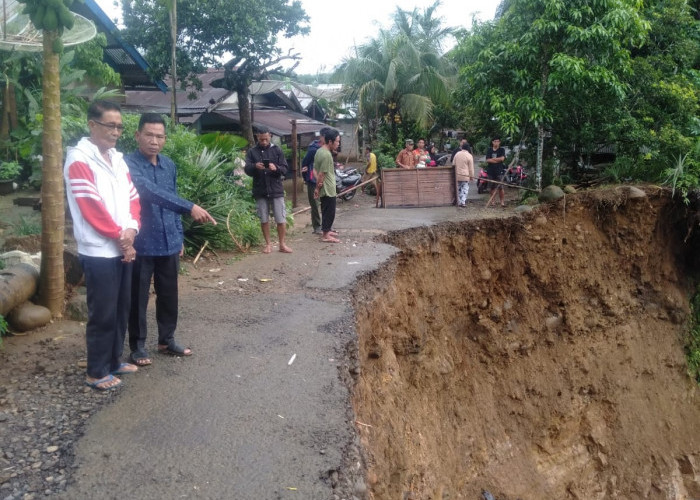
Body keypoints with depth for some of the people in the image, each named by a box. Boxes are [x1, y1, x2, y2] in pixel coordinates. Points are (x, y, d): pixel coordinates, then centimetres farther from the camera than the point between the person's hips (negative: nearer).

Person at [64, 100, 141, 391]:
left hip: (124, 249, 8)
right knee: (103, 314, 0)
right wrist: (120, 236, -12)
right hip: (99, 252, -7)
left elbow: (132, 198, 10)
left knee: (121, 310, 14)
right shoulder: (79, 160, -11)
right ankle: (96, 372, 13)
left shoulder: (117, 159, 12)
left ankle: (114, 360, 28)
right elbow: (91, 208, -17)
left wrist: (131, 229, -7)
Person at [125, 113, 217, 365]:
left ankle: (167, 339, 31)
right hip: (141, 245, -6)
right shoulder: (128, 163, -14)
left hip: (169, 244, 6)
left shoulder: (169, 165, 8)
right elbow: (150, 191, -31)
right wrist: (190, 207, -40)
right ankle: (137, 345, 21)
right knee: (138, 297, 6)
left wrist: (179, 237, 16)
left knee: (169, 295, 15)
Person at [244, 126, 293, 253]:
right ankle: (268, 244, 20)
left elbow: (285, 169, -1)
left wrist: (276, 168, -22)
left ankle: (282, 244, 12)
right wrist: (255, 166, -25)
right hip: (260, 191, 1)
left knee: (281, 219, 0)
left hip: (276, 189, -1)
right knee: (264, 219, 8)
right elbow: (247, 170, -3)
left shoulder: (277, 150, 3)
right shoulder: (252, 152, 4)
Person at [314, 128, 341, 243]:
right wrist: (318, 188, -11)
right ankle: (325, 235, 5)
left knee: (326, 211, 19)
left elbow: (315, 169, 12)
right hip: (328, 189, -10)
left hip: (324, 189, 10)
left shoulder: (319, 151, 9)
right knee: (329, 212, -1)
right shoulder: (327, 155, -22)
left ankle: (326, 230, 30)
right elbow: (322, 174, -22)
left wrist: (318, 186, 5)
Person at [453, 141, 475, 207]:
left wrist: (455, 172, 20)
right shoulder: (469, 156, -9)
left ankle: (459, 202, 16)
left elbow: (453, 164, 10)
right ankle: (463, 202, -7)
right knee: (465, 189, 1)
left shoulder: (457, 154, 4)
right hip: (465, 175, -4)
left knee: (459, 189, 14)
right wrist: (472, 176, 2)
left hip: (457, 175, 4)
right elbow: (471, 168, -7)